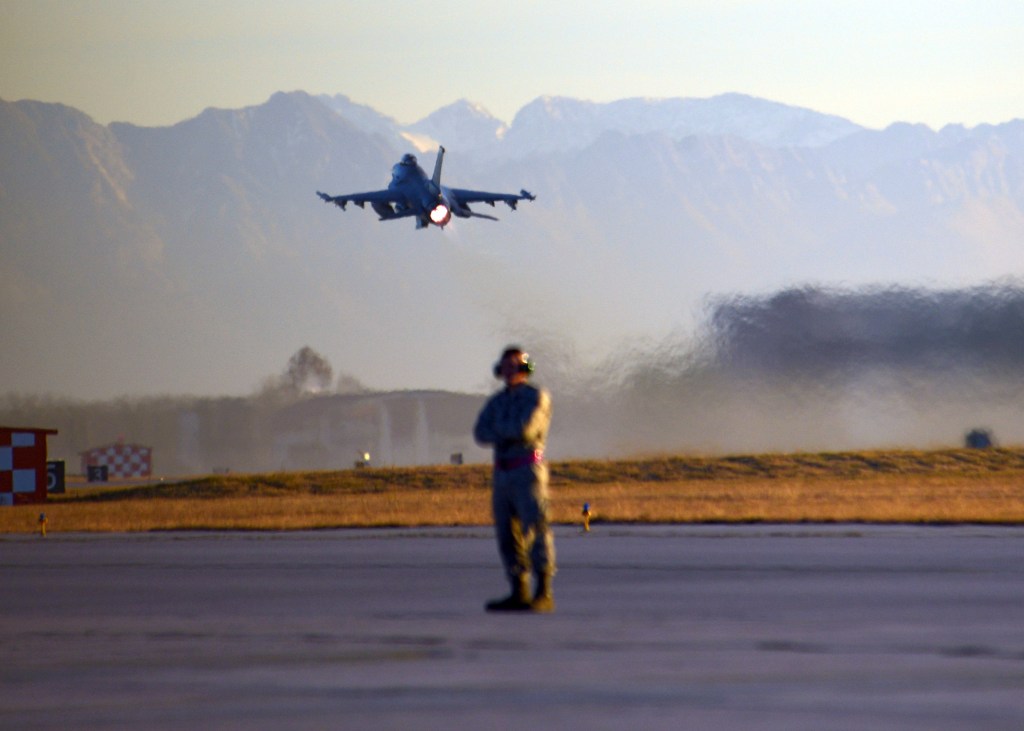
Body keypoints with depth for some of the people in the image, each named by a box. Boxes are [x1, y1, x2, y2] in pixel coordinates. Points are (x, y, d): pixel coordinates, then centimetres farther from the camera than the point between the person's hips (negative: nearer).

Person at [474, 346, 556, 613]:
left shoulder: (537, 397, -3)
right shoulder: (496, 402, 16)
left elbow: (526, 427, -19)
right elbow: (481, 433, 1)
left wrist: (499, 429, -3)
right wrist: (510, 434, -12)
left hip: (528, 471, -7)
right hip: (502, 473, 7)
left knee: (535, 530, -14)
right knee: (508, 534, 5)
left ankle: (544, 594, -17)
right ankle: (519, 594, 9)